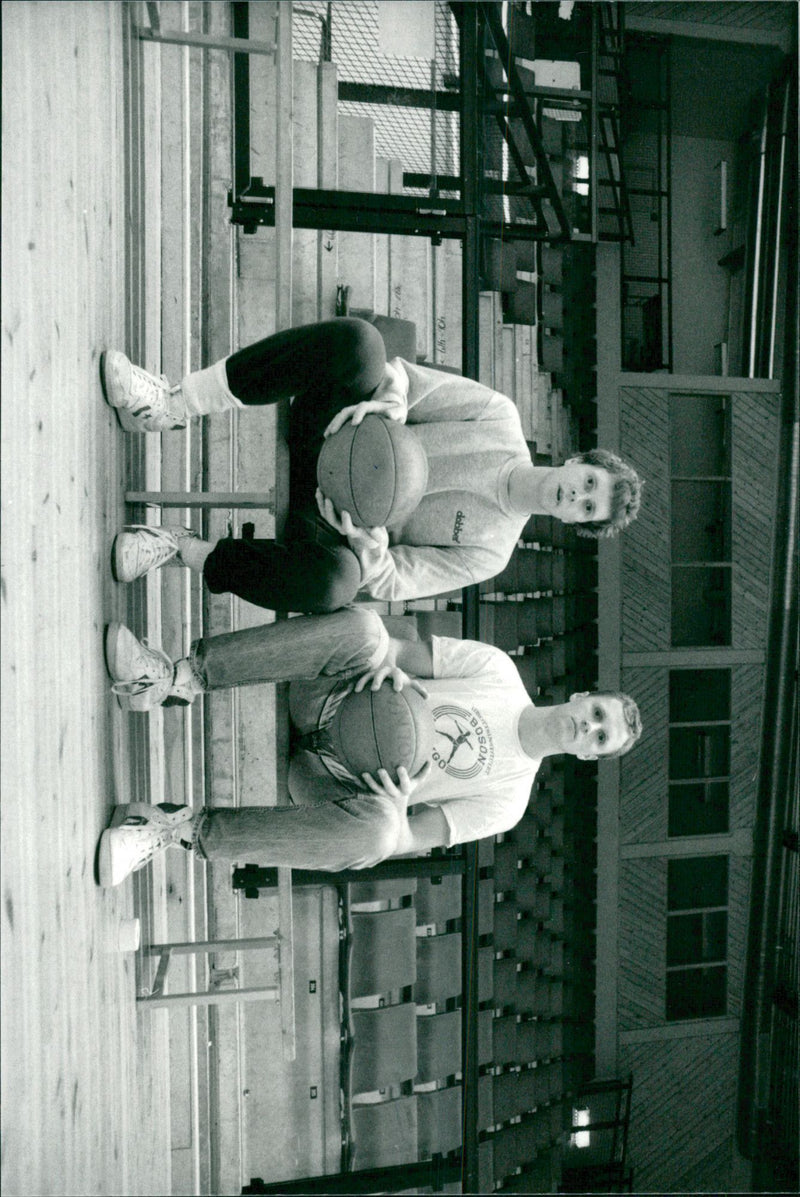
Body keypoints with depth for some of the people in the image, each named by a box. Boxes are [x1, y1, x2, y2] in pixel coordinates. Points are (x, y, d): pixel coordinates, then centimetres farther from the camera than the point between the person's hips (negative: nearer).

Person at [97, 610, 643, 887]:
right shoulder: (498, 669, 3)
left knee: (374, 833, -39)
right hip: (314, 705, 2)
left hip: (314, 786, -2)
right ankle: (180, 677, -28)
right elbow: (394, 647, 0)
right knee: (361, 627, -30)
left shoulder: (507, 801, 0)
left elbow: (410, 839, -7)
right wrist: (388, 663, -25)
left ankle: (180, 827, -27)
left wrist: (394, 812, -31)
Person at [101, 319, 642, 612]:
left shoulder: (488, 551, -4)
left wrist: (368, 542, -29)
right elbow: (411, 378, -2)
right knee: (357, 339, -30)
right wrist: (389, 401, -25)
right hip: (324, 437, 3)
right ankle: (175, 403, -28)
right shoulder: (501, 418, 1)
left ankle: (182, 548, -22)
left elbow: (389, 580, -8)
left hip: (323, 524, -3)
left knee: (336, 582, -43)